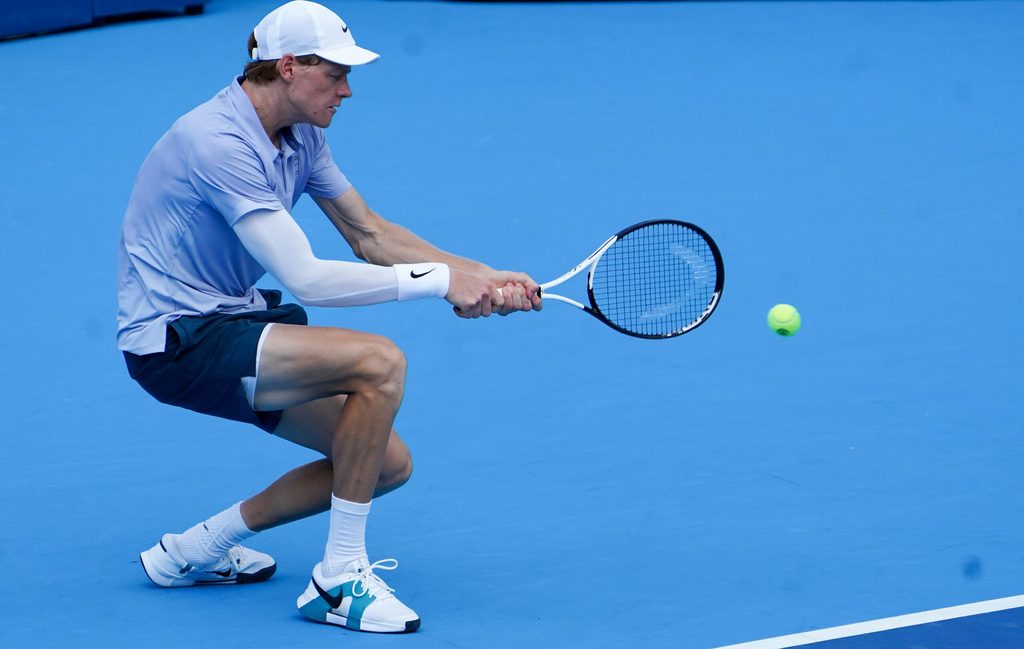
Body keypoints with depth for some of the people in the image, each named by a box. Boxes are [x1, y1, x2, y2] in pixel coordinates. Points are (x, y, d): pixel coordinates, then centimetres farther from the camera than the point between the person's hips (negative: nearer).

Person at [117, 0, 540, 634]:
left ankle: (197, 549, 16)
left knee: (389, 463, 4)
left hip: (231, 319, 10)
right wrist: (440, 280, -24)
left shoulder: (301, 135, 6)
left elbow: (371, 234, 12)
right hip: (174, 339, -10)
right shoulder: (219, 143, -24)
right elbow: (304, 277, -28)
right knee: (379, 362, -27)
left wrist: (482, 277, -2)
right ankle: (340, 577, -16)